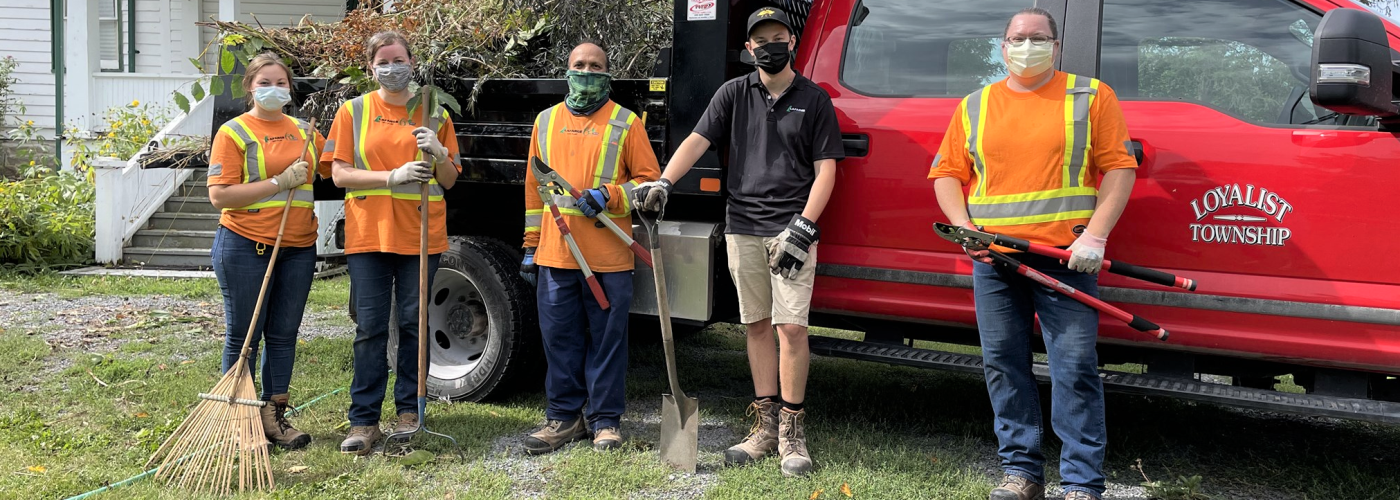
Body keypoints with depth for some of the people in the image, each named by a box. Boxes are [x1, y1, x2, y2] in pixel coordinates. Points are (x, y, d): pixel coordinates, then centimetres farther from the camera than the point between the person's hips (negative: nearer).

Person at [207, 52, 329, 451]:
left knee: (284, 335, 10)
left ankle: (274, 416, 20)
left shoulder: (304, 131, 13)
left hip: (298, 249, 5)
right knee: (242, 337, 2)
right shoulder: (234, 132, -3)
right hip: (246, 248, -5)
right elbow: (219, 196, -11)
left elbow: (337, 169, 24)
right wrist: (279, 183, -16)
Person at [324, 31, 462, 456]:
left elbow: (449, 181, 10)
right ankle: (364, 421, 5)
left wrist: (438, 153, -11)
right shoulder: (354, 111, 6)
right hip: (368, 233, -1)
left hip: (422, 234, 1)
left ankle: (409, 411, 18)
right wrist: (394, 176, -14)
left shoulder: (434, 114, 9)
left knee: (413, 324, 6)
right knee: (370, 329, -1)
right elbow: (339, 174, -1)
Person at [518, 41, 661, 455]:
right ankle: (564, 417, 18)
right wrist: (530, 247, 15)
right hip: (555, 255, 3)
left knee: (607, 339, 3)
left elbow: (649, 180, 2)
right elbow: (534, 188, 17)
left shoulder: (626, 123, 3)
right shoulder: (546, 121, 14)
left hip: (608, 256, -3)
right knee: (559, 339, 7)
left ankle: (605, 420, 13)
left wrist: (607, 196, -14)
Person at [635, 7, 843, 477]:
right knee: (757, 325, 8)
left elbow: (825, 169, 0)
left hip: (792, 230, -3)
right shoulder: (734, 94, 10)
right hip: (743, 227, 3)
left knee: (791, 326, -8)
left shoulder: (814, 99, 4)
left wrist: (802, 227, -10)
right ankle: (766, 425, 17)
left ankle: (792, 431, 2)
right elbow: (697, 140, 1)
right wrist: (664, 182, -16)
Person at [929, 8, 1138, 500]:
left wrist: (1095, 237, -10)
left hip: (1067, 257, -3)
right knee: (1004, 365, 6)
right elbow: (947, 174, 13)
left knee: (1075, 369, -4)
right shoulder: (974, 107, 14)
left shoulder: (1090, 96, 6)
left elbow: (1119, 168, 1)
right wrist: (965, 229, -3)